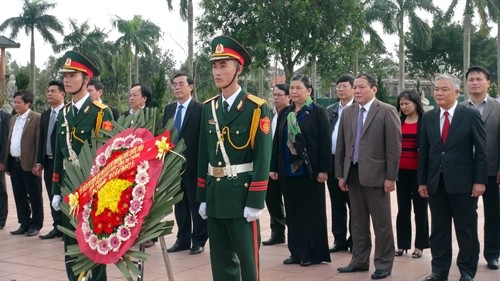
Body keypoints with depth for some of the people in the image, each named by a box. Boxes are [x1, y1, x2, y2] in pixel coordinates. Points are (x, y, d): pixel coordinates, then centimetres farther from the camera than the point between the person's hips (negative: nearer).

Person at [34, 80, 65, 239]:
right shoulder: (45, 115, 16)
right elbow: (42, 139, 16)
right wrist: (39, 162, 11)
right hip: (48, 161, 7)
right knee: (53, 197, 10)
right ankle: (58, 227, 17)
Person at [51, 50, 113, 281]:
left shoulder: (101, 112, -10)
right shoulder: (63, 113, 10)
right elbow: (59, 154, 13)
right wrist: (57, 191, 11)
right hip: (69, 188, 6)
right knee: (71, 246, 12)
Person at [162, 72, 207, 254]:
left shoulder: (200, 109, -8)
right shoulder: (168, 109, 11)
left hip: (193, 165, -6)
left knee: (196, 204, 4)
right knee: (180, 204, 12)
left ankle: (199, 240, 13)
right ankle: (183, 239, 21)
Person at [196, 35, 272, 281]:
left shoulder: (256, 108, -8)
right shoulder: (208, 108, 9)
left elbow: (263, 158, -11)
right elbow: (203, 155, 11)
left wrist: (255, 202, -15)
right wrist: (202, 197, 9)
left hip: (242, 195, -5)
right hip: (215, 195, 5)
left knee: (247, 258, 4)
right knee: (220, 260, 13)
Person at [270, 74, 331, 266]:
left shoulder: (318, 112, -5)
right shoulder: (284, 114, 11)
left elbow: (325, 142, -9)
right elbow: (277, 141, 12)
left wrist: (323, 170, -14)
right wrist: (273, 167, 8)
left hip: (310, 171, -5)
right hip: (288, 171, 5)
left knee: (312, 212, 3)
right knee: (293, 213, 9)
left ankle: (313, 253, 12)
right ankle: (297, 252, 18)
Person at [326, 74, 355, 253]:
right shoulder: (330, 110, 13)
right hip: (332, 161, 6)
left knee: (354, 205, 4)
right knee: (337, 204, 12)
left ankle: (355, 240, 13)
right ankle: (339, 240, 20)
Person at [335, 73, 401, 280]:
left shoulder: (386, 111, -5)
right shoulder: (348, 112, 11)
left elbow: (394, 146, -9)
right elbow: (341, 146, 13)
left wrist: (391, 177, -12)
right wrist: (341, 174, 8)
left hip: (375, 174, -5)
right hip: (353, 174, 5)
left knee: (381, 222, 3)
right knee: (357, 221, 13)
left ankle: (383, 264, 14)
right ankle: (359, 260, 23)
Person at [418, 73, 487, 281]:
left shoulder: (471, 115, -3)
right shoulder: (428, 117, 7)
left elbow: (481, 151, -4)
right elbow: (423, 152, 8)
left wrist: (480, 181, -9)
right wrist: (422, 181, 5)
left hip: (462, 183, -3)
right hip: (436, 183, 4)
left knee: (466, 230, 6)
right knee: (438, 229, 10)